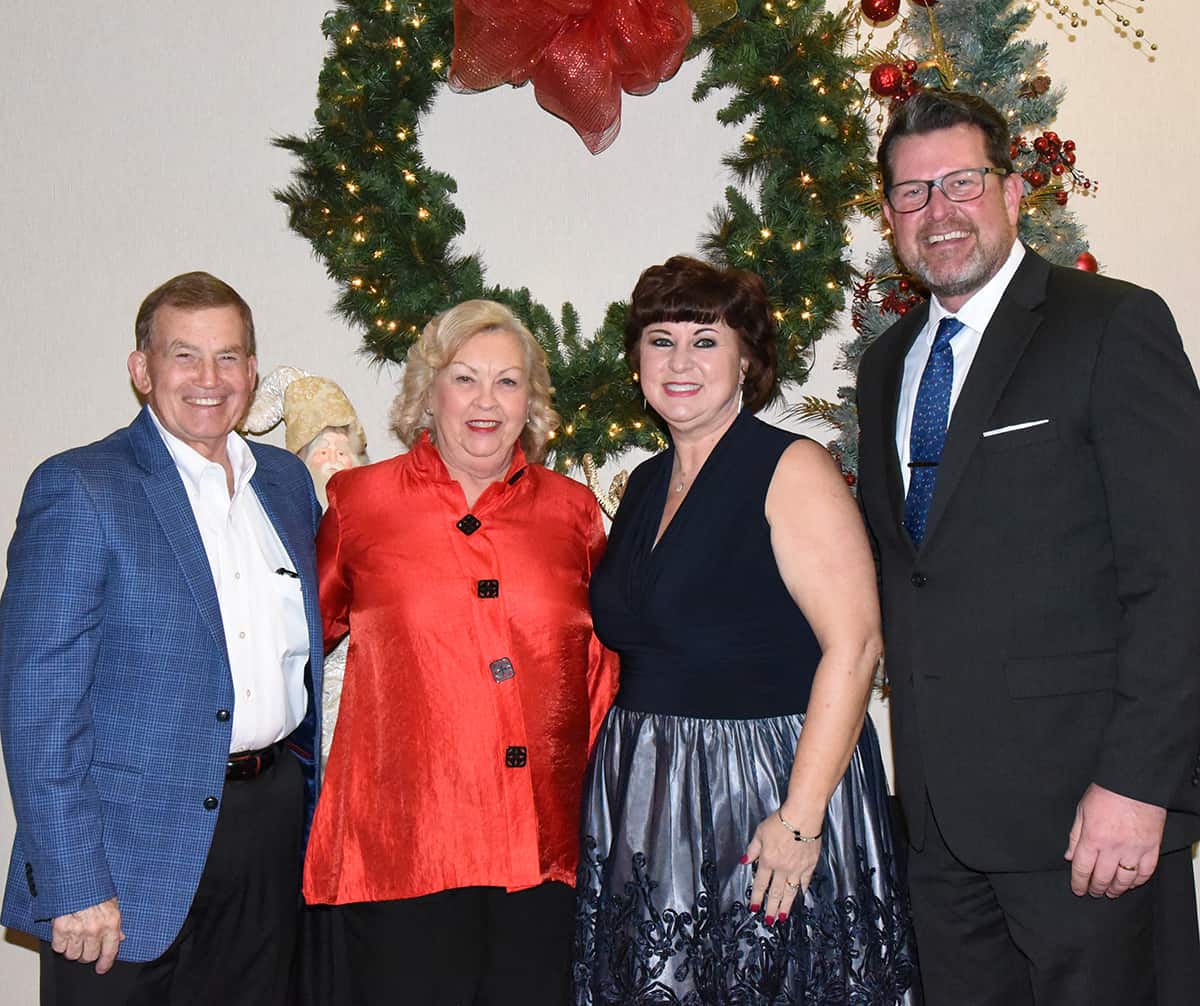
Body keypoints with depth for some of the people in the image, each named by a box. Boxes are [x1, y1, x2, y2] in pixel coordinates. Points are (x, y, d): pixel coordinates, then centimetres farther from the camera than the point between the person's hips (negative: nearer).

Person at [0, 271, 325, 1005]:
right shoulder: (77, 490, -9)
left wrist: (315, 813, 11)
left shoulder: (287, 480, 10)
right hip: (135, 845, -5)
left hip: (273, 833, 6)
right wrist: (73, 883, -16)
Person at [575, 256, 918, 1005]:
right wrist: (619, 783, 9)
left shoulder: (792, 469, -10)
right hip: (645, 808, 6)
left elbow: (853, 646, -17)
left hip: (765, 794, -6)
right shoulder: (646, 484, 11)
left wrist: (801, 817, -22)